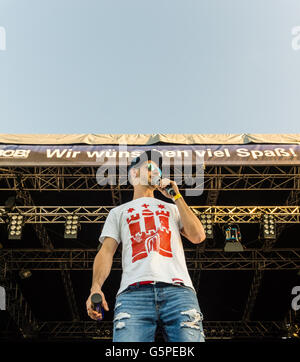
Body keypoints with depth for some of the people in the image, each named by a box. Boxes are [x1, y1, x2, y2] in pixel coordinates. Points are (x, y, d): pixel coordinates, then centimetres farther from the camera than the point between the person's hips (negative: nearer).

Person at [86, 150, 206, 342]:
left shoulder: (172, 208, 32)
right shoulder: (119, 212, 28)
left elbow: (198, 237, 15)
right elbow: (106, 251, 13)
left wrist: (176, 197, 20)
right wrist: (96, 287, -6)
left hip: (178, 289, 1)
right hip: (134, 291, -1)